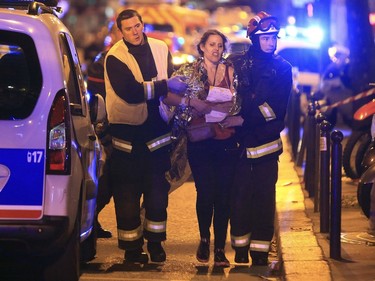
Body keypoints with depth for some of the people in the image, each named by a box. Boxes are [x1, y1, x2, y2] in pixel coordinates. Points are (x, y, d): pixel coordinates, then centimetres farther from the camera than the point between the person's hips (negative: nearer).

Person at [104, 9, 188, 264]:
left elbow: (173, 79, 15)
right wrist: (165, 85, -27)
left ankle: (155, 242, 20)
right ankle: (132, 247, 10)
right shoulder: (115, 58, -12)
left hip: (157, 131, 4)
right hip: (128, 133, -4)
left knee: (157, 190, 9)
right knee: (127, 192, 2)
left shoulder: (161, 49, 4)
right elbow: (129, 92, -24)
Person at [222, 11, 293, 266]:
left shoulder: (282, 68, 4)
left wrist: (244, 120, -15)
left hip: (266, 142, 0)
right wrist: (228, 121, -13)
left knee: (264, 196, -1)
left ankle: (260, 254, 3)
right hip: (239, 141, 0)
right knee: (240, 195, -2)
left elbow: (277, 108, -6)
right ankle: (240, 251, 7)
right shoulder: (237, 63, 6)